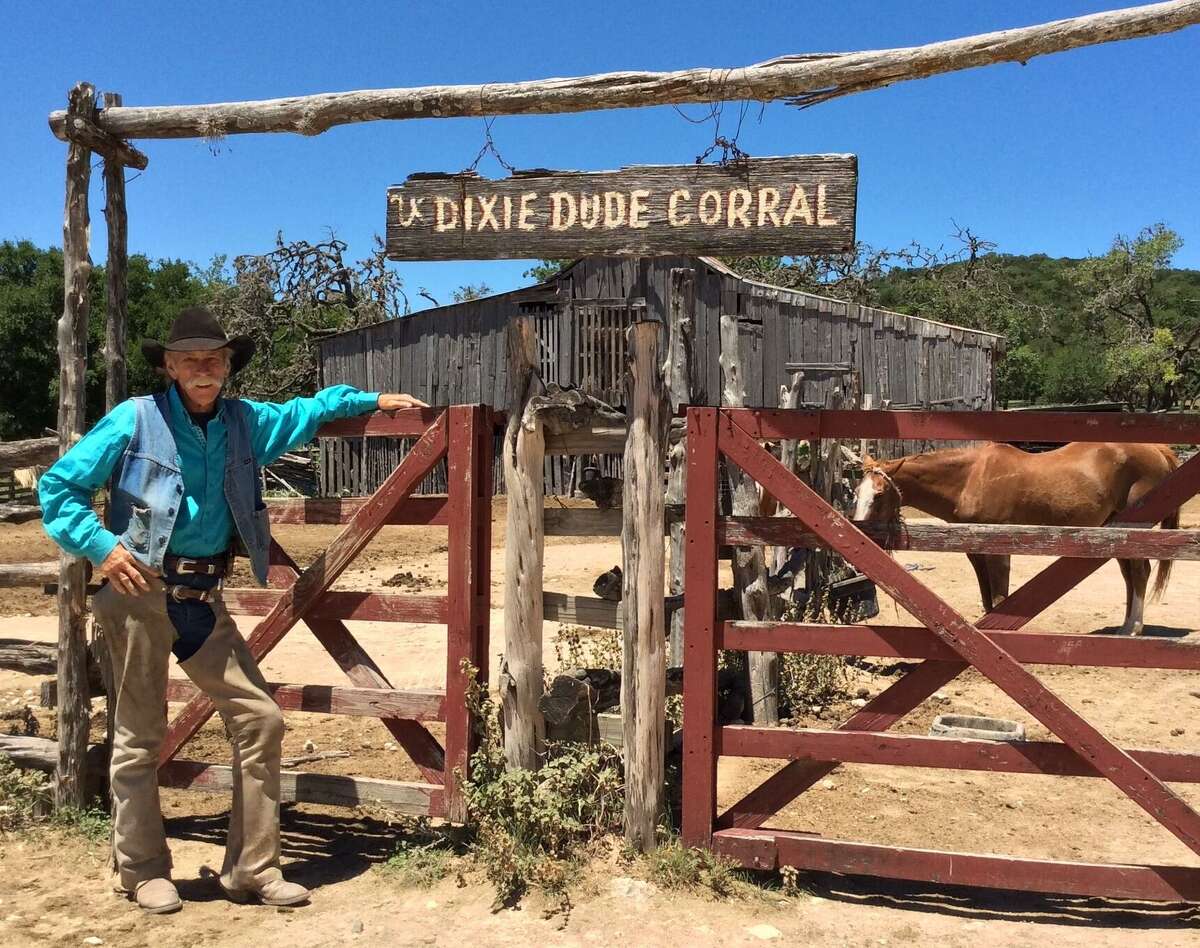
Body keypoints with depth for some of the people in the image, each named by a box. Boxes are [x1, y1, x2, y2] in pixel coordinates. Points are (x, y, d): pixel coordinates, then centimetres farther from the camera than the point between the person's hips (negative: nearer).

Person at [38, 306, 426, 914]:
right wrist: (100, 545, -14)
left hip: (205, 597, 5)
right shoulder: (134, 420, -6)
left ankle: (251, 869, 12)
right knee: (139, 736, 3)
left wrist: (372, 400, 27)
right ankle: (142, 871, 22)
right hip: (141, 591, -5)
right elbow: (58, 486, -3)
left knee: (259, 717, 1)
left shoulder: (243, 422, 8)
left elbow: (305, 412, 27)